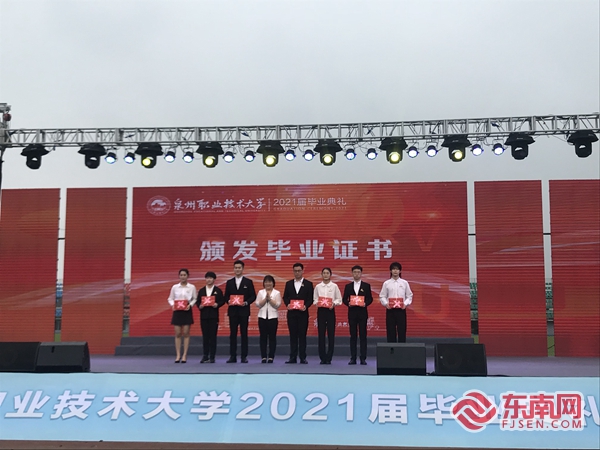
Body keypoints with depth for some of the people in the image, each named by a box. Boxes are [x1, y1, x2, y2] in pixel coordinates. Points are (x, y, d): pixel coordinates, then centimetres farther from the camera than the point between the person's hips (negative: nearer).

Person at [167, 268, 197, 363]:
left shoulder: (192, 287, 1)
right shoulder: (175, 287, 5)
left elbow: (195, 299, 3)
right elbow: (170, 298, 8)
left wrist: (190, 305, -13)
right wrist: (172, 305, -10)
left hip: (187, 311, -1)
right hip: (177, 311, 1)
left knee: (186, 333, 1)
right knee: (178, 334, 2)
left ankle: (184, 355, 6)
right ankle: (178, 355, 7)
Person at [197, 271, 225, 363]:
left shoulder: (218, 290, 5)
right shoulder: (201, 291, 12)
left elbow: (222, 301, 1)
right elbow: (198, 301, 10)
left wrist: (217, 304, -17)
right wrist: (199, 306, -10)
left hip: (214, 316, -2)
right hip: (204, 316, 2)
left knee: (213, 336, -2)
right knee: (205, 336, 3)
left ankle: (212, 357, 3)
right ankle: (205, 356, 7)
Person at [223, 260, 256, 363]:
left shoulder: (248, 282, 4)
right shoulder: (229, 282, 10)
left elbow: (253, 296, 1)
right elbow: (226, 296, 11)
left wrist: (246, 302, -15)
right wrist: (228, 301, -10)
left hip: (244, 311, -2)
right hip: (232, 311, 2)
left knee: (244, 334, 1)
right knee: (233, 334, 3)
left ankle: (244, 356, 6)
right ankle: (233, 356, 7)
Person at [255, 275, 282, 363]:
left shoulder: (277, 293, 3)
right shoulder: (260, 292, 9)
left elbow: (277, 305, -6)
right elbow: (258, 304, -1)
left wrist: (270, 298, -14)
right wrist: (265, 298, -13)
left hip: (273, 317, -1)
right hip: (262, 317, 2)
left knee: (272, 337, 0)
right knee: (263, 337, 2)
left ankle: (271, 357, 6)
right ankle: (263, 357, 7)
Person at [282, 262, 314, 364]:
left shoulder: (308, 284, 4)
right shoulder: (289, 283, 12)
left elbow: (311, 299, 0)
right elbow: (285, 297, 10)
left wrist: (306, 306, -17)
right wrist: (287, 304, -9)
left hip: (303, 313, -2)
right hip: (291, 313, 2)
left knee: (302, 335, 0)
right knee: (293, 335, 4)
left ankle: (303, 358, 4)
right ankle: (293, 358, 7)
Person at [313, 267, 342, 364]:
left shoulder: (334, 286, 3)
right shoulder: (317, 286, 6)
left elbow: (339, 299, 4)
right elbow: (315, 299, 9)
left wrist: (334, 304, -14)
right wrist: (318, 303, -11)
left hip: (330, 310, -1)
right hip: (321, 310, 1)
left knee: (331, 334, 0)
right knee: (321, 334, 1)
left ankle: (329, 358, 7)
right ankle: (322, 358, 9)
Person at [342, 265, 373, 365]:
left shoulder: (366, 286, 5)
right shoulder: (348, 286, 9)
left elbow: (370, 298, 3)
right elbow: (344, 299, 7)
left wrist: (365, 303, -16)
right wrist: (348, 303, -13)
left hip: (362, 312, -1)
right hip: (352, 313, 1)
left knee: (363, 335, -1)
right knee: (353, 335, 3)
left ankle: (363, 358, 2)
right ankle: (353, 358, 6)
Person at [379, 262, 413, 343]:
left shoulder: (404, 283, 5)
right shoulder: (386, 283, 4)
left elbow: (409, 296, 7)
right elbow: (382, 296, 5)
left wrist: (405, 304, -10)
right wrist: (386, 304, -13)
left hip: (401, 309, 0)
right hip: (390, 309, 0)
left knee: (402, 331, 1)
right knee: (391, 331, 3)